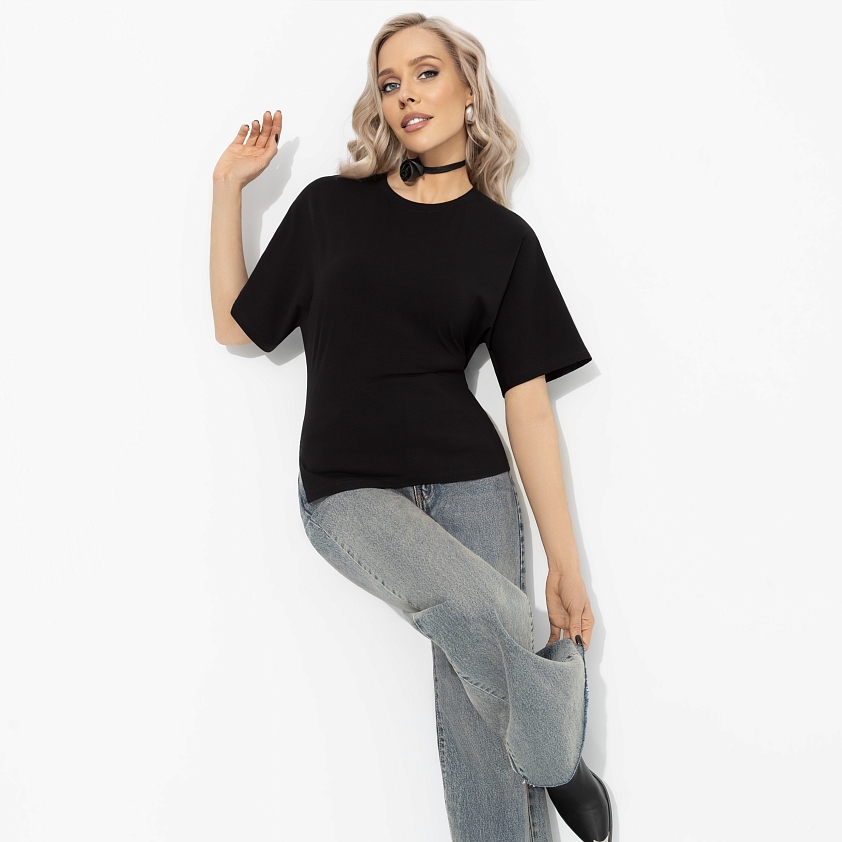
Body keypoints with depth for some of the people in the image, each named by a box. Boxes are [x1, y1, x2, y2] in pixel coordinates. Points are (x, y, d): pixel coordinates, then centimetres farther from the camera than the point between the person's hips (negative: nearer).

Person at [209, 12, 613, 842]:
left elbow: (529, 404, 1)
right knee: (484, 610, -27)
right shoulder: (331, 206, 7)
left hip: (469, 483, 1)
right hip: (347, 489, -1)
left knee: (479, 726, -4)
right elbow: (236, 324, 13)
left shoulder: (503, 238, 5)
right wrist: (229, 186, 7)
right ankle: (558, 764, 1)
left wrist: (566, 562, -3)